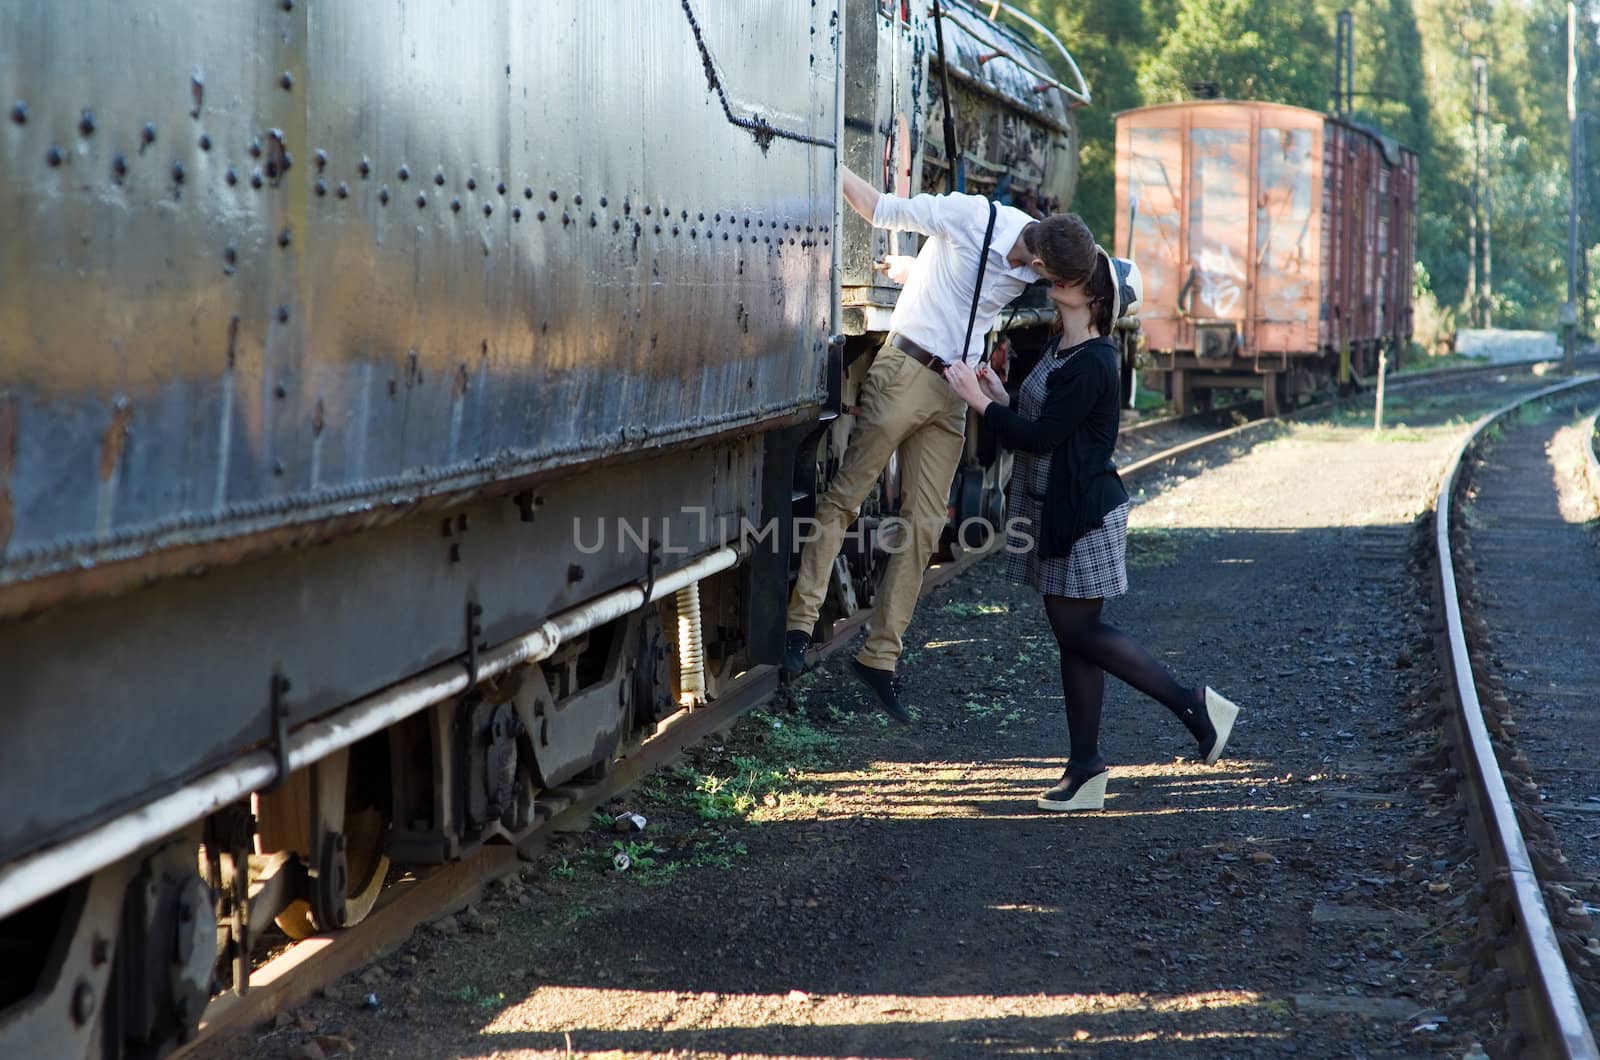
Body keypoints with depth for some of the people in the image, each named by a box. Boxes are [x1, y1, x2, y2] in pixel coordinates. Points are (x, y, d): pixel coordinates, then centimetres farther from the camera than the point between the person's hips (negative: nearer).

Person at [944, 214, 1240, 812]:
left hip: (1083, 517, -10)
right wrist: (995, 395, 6)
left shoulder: (1091, 364, -19)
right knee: (1073, 635, 10)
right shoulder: (1060, 350, 12)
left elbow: (1041, 436, -21)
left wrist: (980, 402, -14)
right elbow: (1035, 423, 18)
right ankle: (1086, 771, 13)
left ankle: (1195, 707, 2)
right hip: (1051, 512, 10)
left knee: (1080, 633, -6)